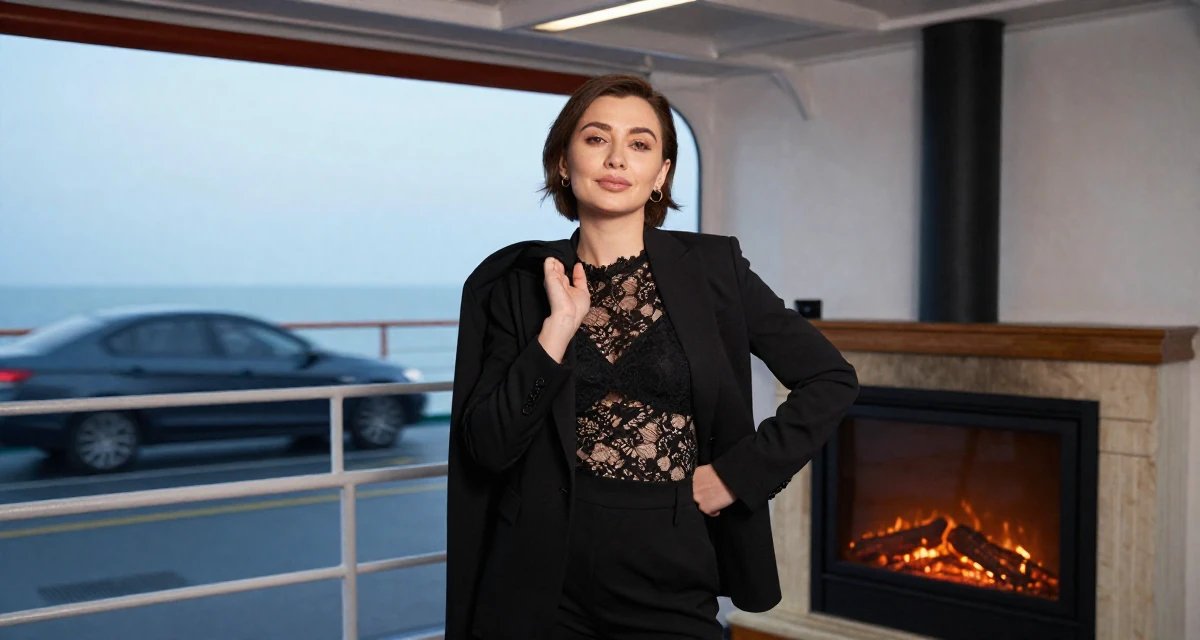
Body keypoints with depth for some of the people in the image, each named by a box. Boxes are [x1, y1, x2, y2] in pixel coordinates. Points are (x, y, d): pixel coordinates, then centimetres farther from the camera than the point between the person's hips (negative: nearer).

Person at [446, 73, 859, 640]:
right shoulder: (517, 280, 0)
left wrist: (737, 473, -6)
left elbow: (832, 380, 0)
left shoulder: (711, 268, -1)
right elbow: (487, 447, -7)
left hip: (671, 578, 0)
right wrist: (558, 329, -16)